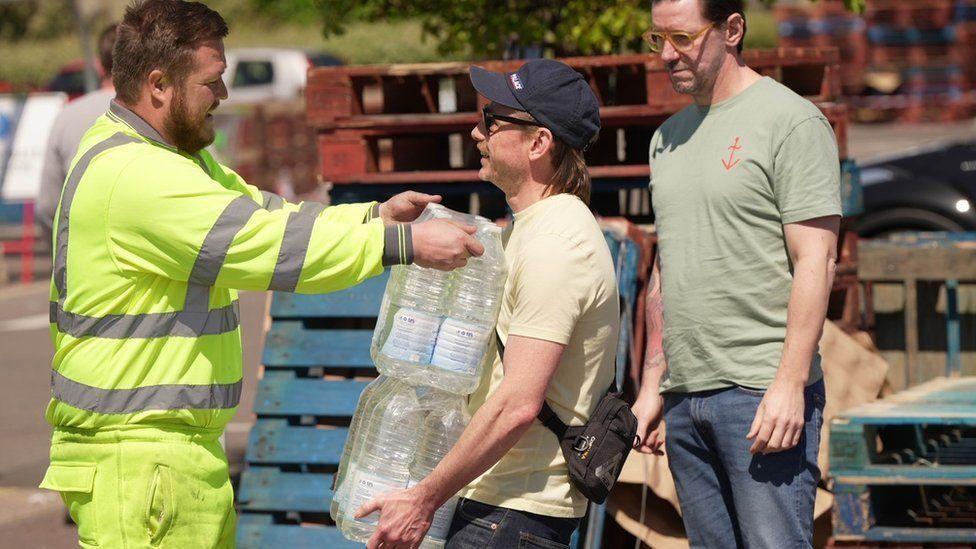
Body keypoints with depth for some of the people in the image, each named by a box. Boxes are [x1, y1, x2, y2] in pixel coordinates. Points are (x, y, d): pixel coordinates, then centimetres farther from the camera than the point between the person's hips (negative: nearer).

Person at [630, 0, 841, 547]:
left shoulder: (791, 121, -5)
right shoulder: (669, 137, 17)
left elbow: (815, 261, -11)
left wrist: (790, 383, -18)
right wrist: (653, 383, 17)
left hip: (764, 393, -7)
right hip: (685, 397, 7)